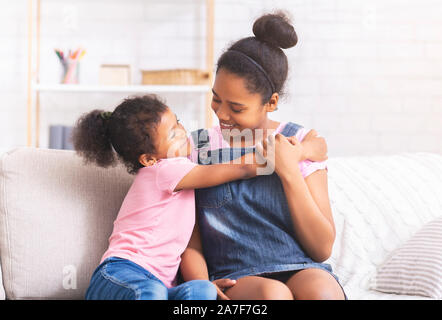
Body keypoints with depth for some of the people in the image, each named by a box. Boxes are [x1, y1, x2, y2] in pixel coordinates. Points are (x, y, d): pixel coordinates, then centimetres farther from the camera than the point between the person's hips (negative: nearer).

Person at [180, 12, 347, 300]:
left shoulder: (301, 143, 7)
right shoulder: (196, 147, 8)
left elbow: (322, 249, 3)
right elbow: (191, 245, 8)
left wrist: (289, 173, -6)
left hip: (303, 270, 0)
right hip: (233, 282, 0)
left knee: (318, 290, -36)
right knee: (272, 293, -36)